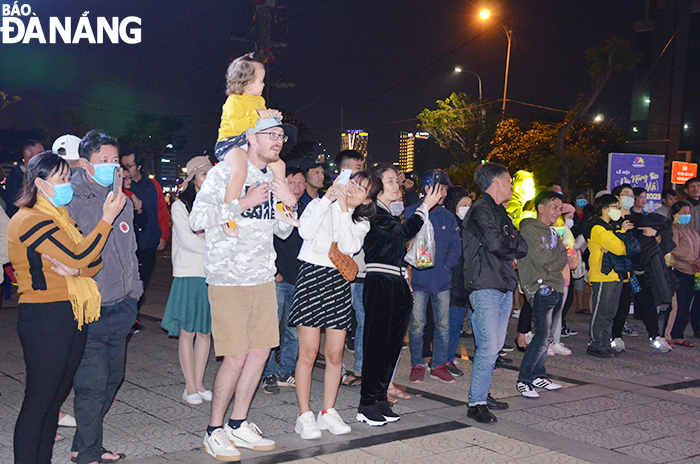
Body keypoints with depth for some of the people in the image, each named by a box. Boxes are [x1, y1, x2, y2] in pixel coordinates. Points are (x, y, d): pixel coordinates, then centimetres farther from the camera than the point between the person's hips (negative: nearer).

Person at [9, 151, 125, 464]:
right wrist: (107, 218, -14)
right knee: (38, 401, -3)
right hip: (44, 318, -9)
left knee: (56, 397, 14)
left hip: (73, 317, 9)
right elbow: (79, 256, -20)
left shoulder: (62, 216, 17)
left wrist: (75, 270, -13)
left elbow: (95, 261, 9)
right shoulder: (29, 220, -11)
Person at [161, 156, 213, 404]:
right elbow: (187, 241, -9)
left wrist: (202, 237, -4)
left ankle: (198, 383, 13)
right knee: (188, 332, -1)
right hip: (189, 275, -4)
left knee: (205, 331, 6)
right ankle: (190, 387, 5)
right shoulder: (180, 206, 0)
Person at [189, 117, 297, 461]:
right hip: (228, 279, -7)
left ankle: (238, 424, 23)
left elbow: (283, 232, 18)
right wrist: (243, 203, -18)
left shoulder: (273, 179, 13)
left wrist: (289, 203, -1)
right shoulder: (224, 173, -8)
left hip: (263, 278, 7)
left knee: (261, 351, 8)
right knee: (236, 358, -8)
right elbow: (198, 220, -17)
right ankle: (215, 431, 9)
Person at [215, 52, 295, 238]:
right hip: (232, 143, -9)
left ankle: (279, 207, 15)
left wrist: (273, 118, 8)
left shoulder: (259, 101, 17)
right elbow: (237, 124, -26)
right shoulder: (234, 101, -12)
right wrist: (256, 114, -29)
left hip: (254, 145, 9)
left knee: (278, 164, 5)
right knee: (240, 171, -35)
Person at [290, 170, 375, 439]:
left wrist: (343, 210, -11)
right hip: (312, 277, -4)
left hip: (339, 283, 4)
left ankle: (328, 412, 18)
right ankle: (304, 415, 3)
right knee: (308, 353, -6)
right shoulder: (319, 205, 4)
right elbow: (305, 231, -16)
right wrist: (328, 198, -13)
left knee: (335, 354, 5)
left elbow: (348, 247, -10)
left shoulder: (361, 222, 11)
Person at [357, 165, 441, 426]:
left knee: (392, 343, 9)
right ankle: (367, 405, -1)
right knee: (376, 343, -7)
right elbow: (404, 232, -18)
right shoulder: (373, 212, -6)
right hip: (379, 284, -9)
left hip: (397, 286, 9)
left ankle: (380, 398, 17)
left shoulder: (390, 214, 21)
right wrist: (425, 207, -12)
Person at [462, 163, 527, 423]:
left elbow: (522, 247, 17)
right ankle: (475, 403, -5)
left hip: (504, 287, 9)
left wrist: (508, 247, -4)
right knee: (489, 347, -11)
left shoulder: (500, 212, 22)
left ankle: (482, 394, 20)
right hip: (486, 287, -9)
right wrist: (512, 245, 1)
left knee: (495, 346, 10)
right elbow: (496, 243, -20)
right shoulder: (481, 209, -7)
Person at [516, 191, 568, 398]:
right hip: (541, 288, -9)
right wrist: (555, 253, 1)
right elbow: (540, 257, -17)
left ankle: (538, 376, 21)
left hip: (557, 288, 9)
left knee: (548, 336, 11)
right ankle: (523, 380, -6)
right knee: (542, 336, -14)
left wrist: (549, 262, -5)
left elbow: (563, 259, 14)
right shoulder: (529, 229, -7)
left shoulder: (553, 232, 20)